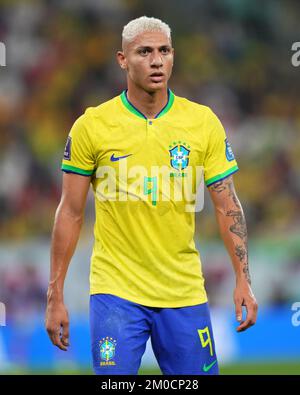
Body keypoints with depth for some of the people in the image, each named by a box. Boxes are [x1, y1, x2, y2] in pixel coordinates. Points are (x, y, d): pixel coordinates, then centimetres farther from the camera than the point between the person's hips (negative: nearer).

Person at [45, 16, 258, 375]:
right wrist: (55, 295, -2)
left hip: (184, 291, 2)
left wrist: (243, 280, -5)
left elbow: (228, 207, 4)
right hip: (115, 291, -2)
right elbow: (70, 214, 1)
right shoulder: (91, 125, -3)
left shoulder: (203, 122, 1)